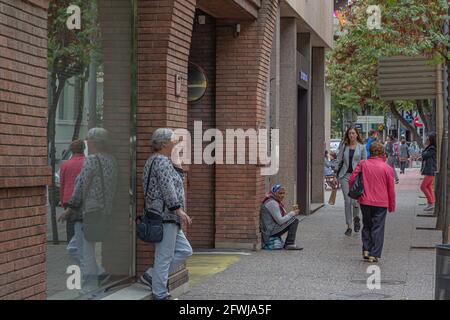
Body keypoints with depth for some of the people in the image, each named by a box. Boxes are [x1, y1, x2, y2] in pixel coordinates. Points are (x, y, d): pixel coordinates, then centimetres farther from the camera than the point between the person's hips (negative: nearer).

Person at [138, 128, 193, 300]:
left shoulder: (153, 160, 21)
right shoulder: (162, 161, -12)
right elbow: (167, 189, -20)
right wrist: (179, 210, -21)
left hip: (169, 217, 11)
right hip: (166, 216, -11)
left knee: (185, 250, 12)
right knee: (164, 256, -6)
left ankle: (151, 276, 14)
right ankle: (160, 294, -1)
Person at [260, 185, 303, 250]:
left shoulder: (277, 202, 14)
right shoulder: (272, 203, -17)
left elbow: (285, 217, 15)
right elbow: (280, 221, -22)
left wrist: (294, 212, -1)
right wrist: (292, 213, -11)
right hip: (270, 231, -10)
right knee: (294, 221, -13)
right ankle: (290, 244, -13)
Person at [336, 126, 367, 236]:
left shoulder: (361, 147, 4)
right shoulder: (344, 146, 8)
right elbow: (339, 160, 11)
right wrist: (337, 174, 4)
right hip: (345, 175, 2)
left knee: (354, 200, -12)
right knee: (347, 201, 0)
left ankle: (356, 218, 20)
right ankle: (349, 226, 9)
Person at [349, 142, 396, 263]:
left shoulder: (362, 165, -2)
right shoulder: (387, 168, -6)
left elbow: (352, 180, 2)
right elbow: (391, 189, -1)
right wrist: (392, 206, 8)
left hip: (365, 202, 2)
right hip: (381, 203, -2)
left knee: (367, 226, 18)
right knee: (378, 228, 4)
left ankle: (366, 250, 11)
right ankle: (374, 255, 1)